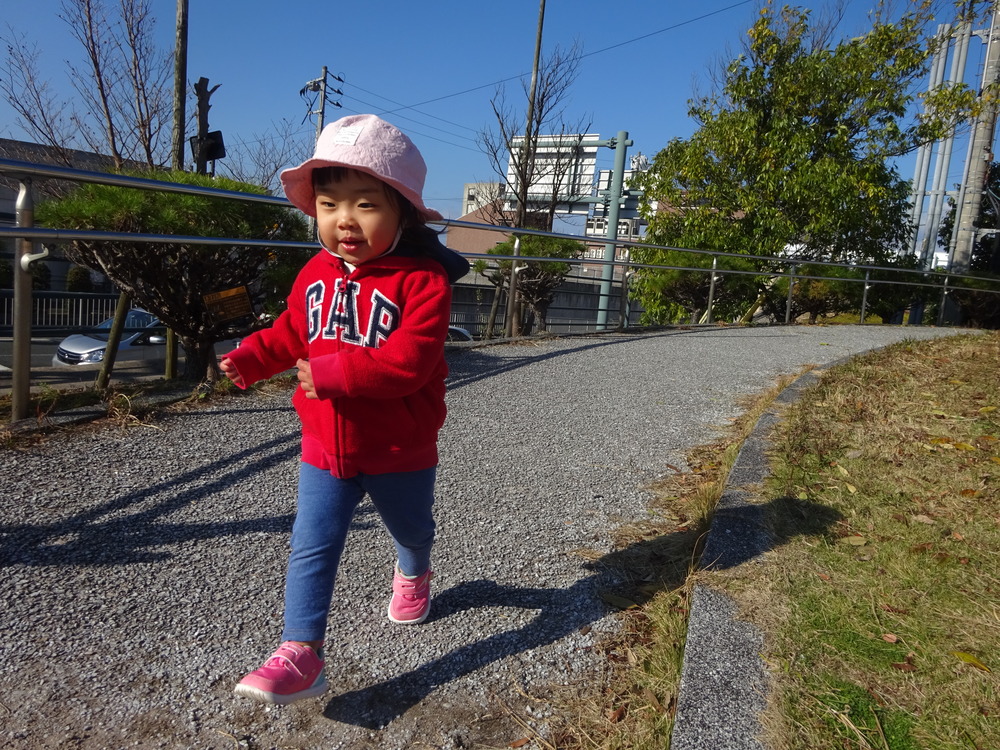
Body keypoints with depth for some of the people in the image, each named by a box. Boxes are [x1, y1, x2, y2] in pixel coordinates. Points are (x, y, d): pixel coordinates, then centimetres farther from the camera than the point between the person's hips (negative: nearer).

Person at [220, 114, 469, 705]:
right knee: (312, 549, -1)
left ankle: (414, 574, 58)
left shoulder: (422, 278, -21)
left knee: (411, 527, 25)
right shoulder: (316, 273, 0)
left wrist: (336, 372, -33)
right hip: (325, 448, 4)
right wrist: (253, 356, -2)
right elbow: (293, 331, 15)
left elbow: (409, 358, -30)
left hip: (399, 451, -3)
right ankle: (300, 654, 7)